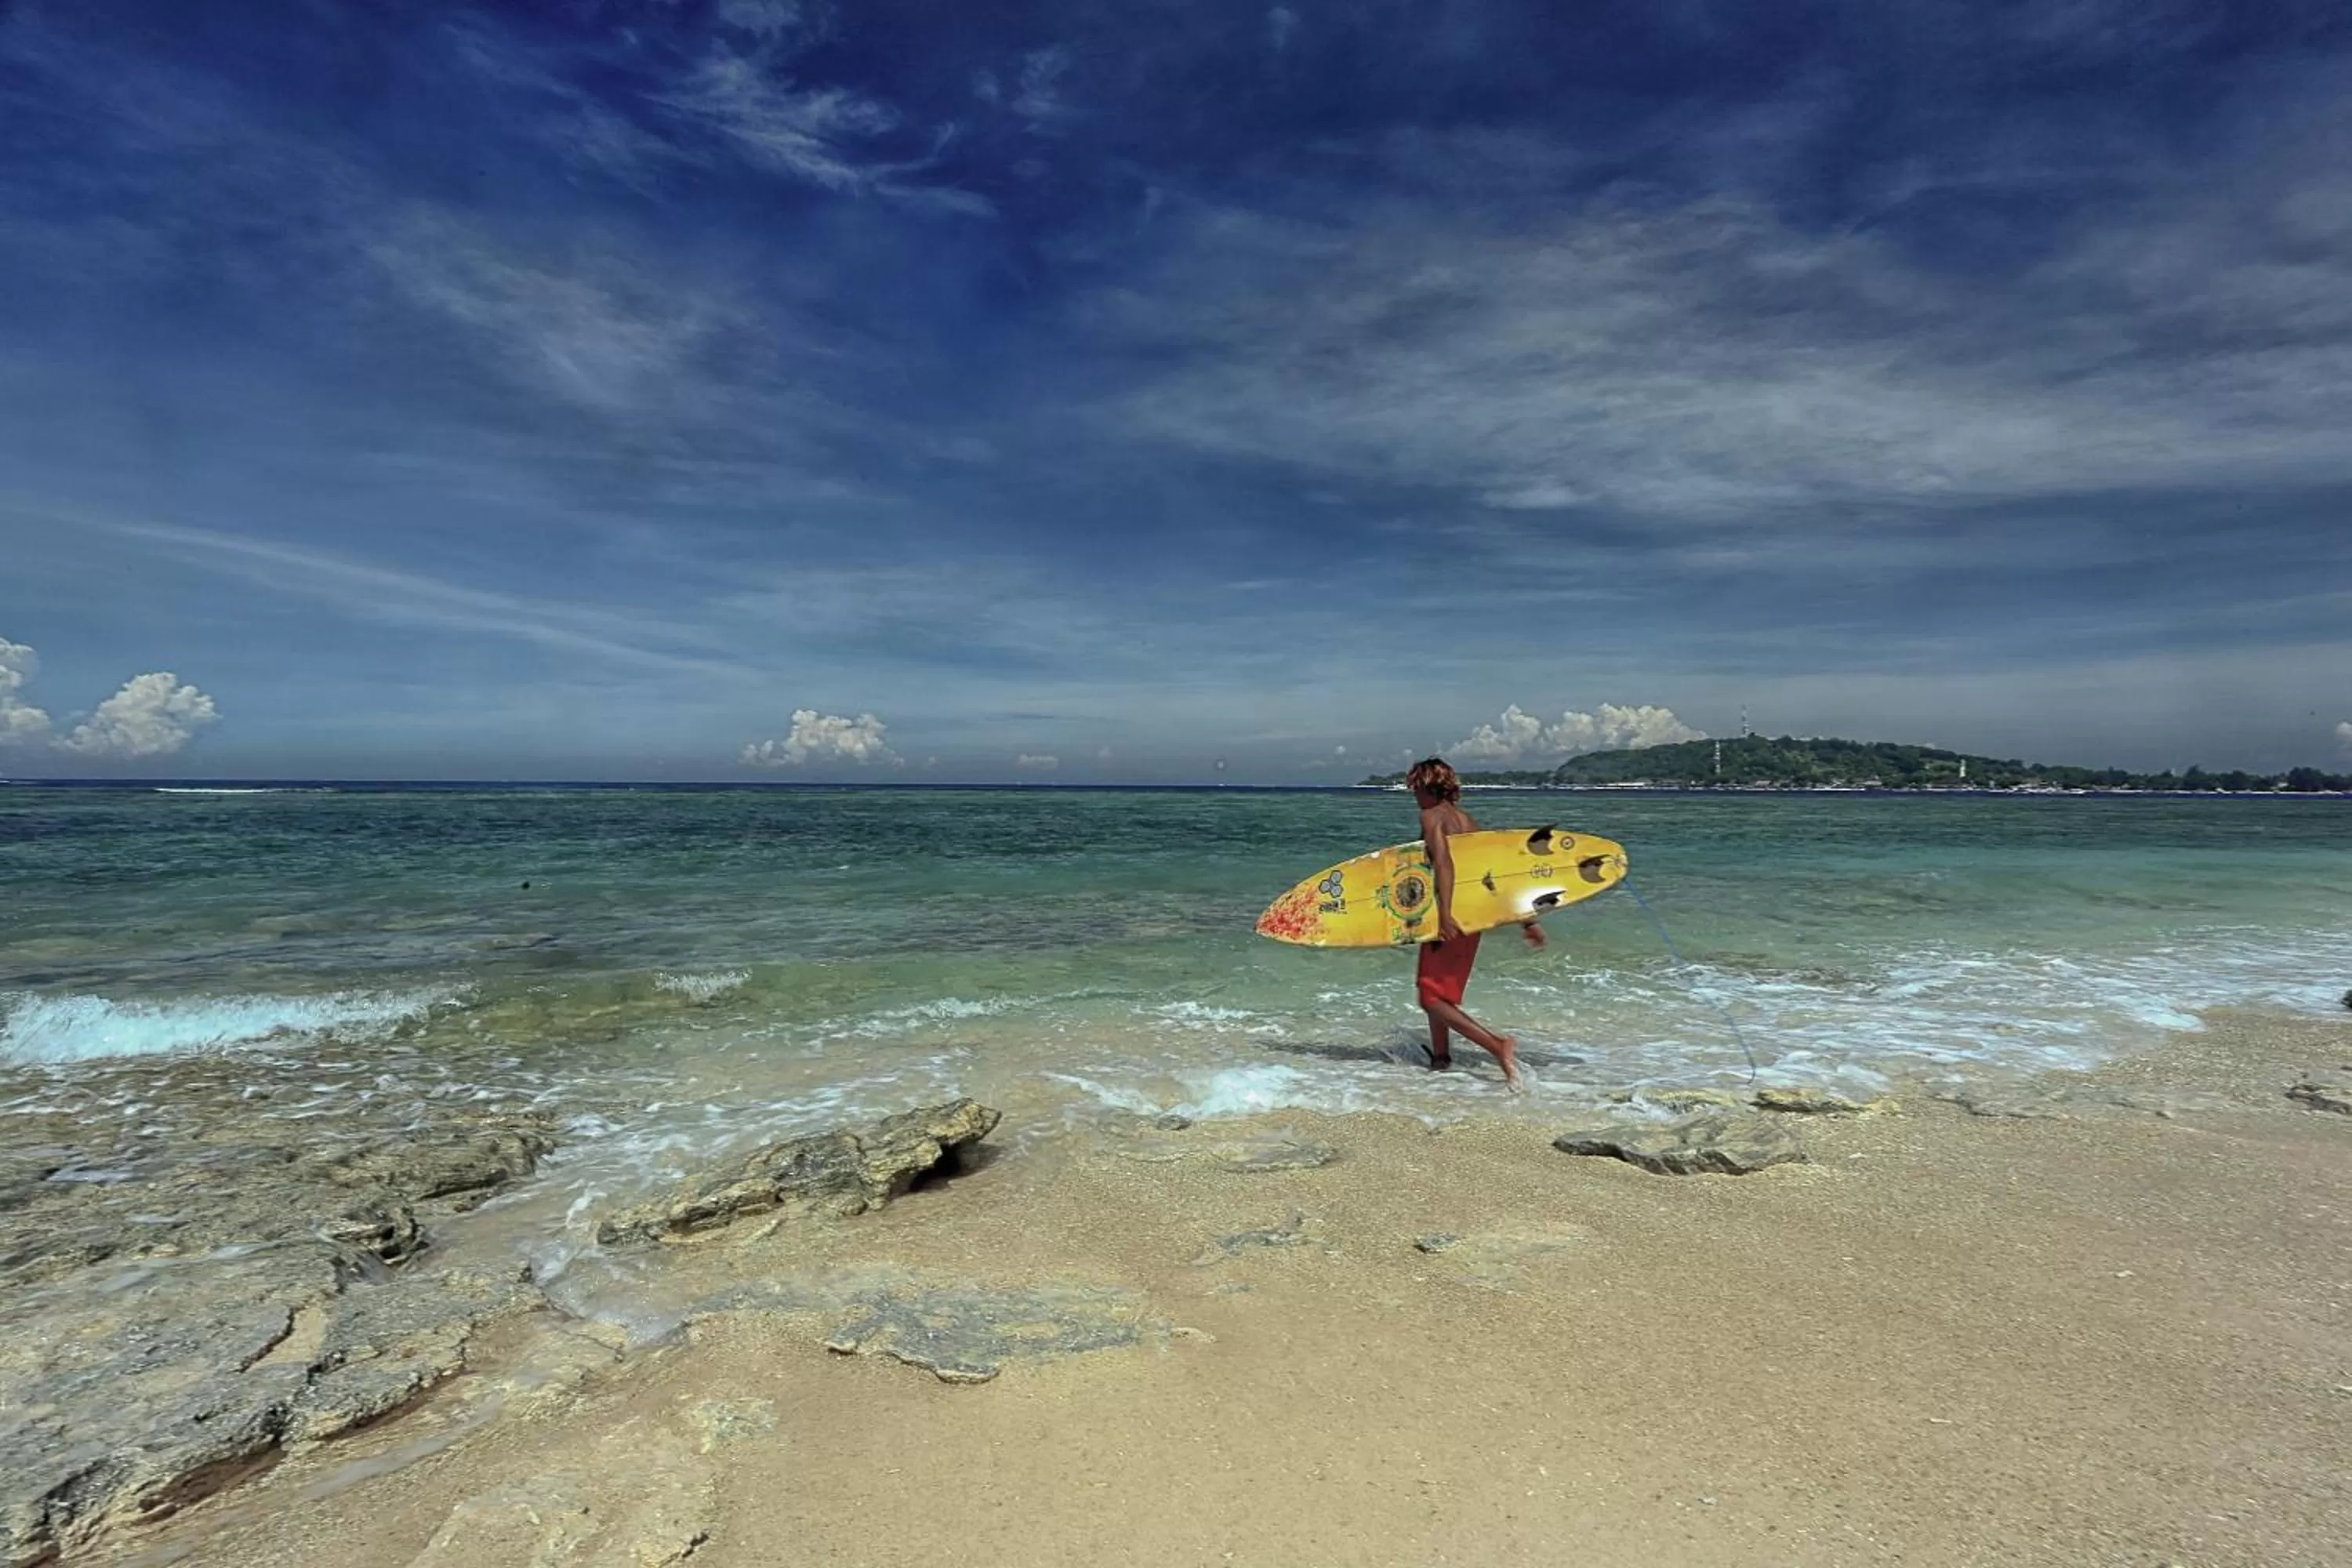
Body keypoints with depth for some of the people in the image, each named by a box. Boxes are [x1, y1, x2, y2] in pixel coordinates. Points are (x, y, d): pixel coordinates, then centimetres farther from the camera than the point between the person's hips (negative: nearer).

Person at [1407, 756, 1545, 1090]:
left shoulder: (1432, 816, -8)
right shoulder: (1466, 819, 14)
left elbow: (1444, 863, -25)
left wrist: (1444, 913, -34)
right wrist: (1526, 920, 12)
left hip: (1451, 916, -9)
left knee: (1432, 997, -4)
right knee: (1436, 988, 22)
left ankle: (1499, 1046, -17)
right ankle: (1441, 1058, 27)